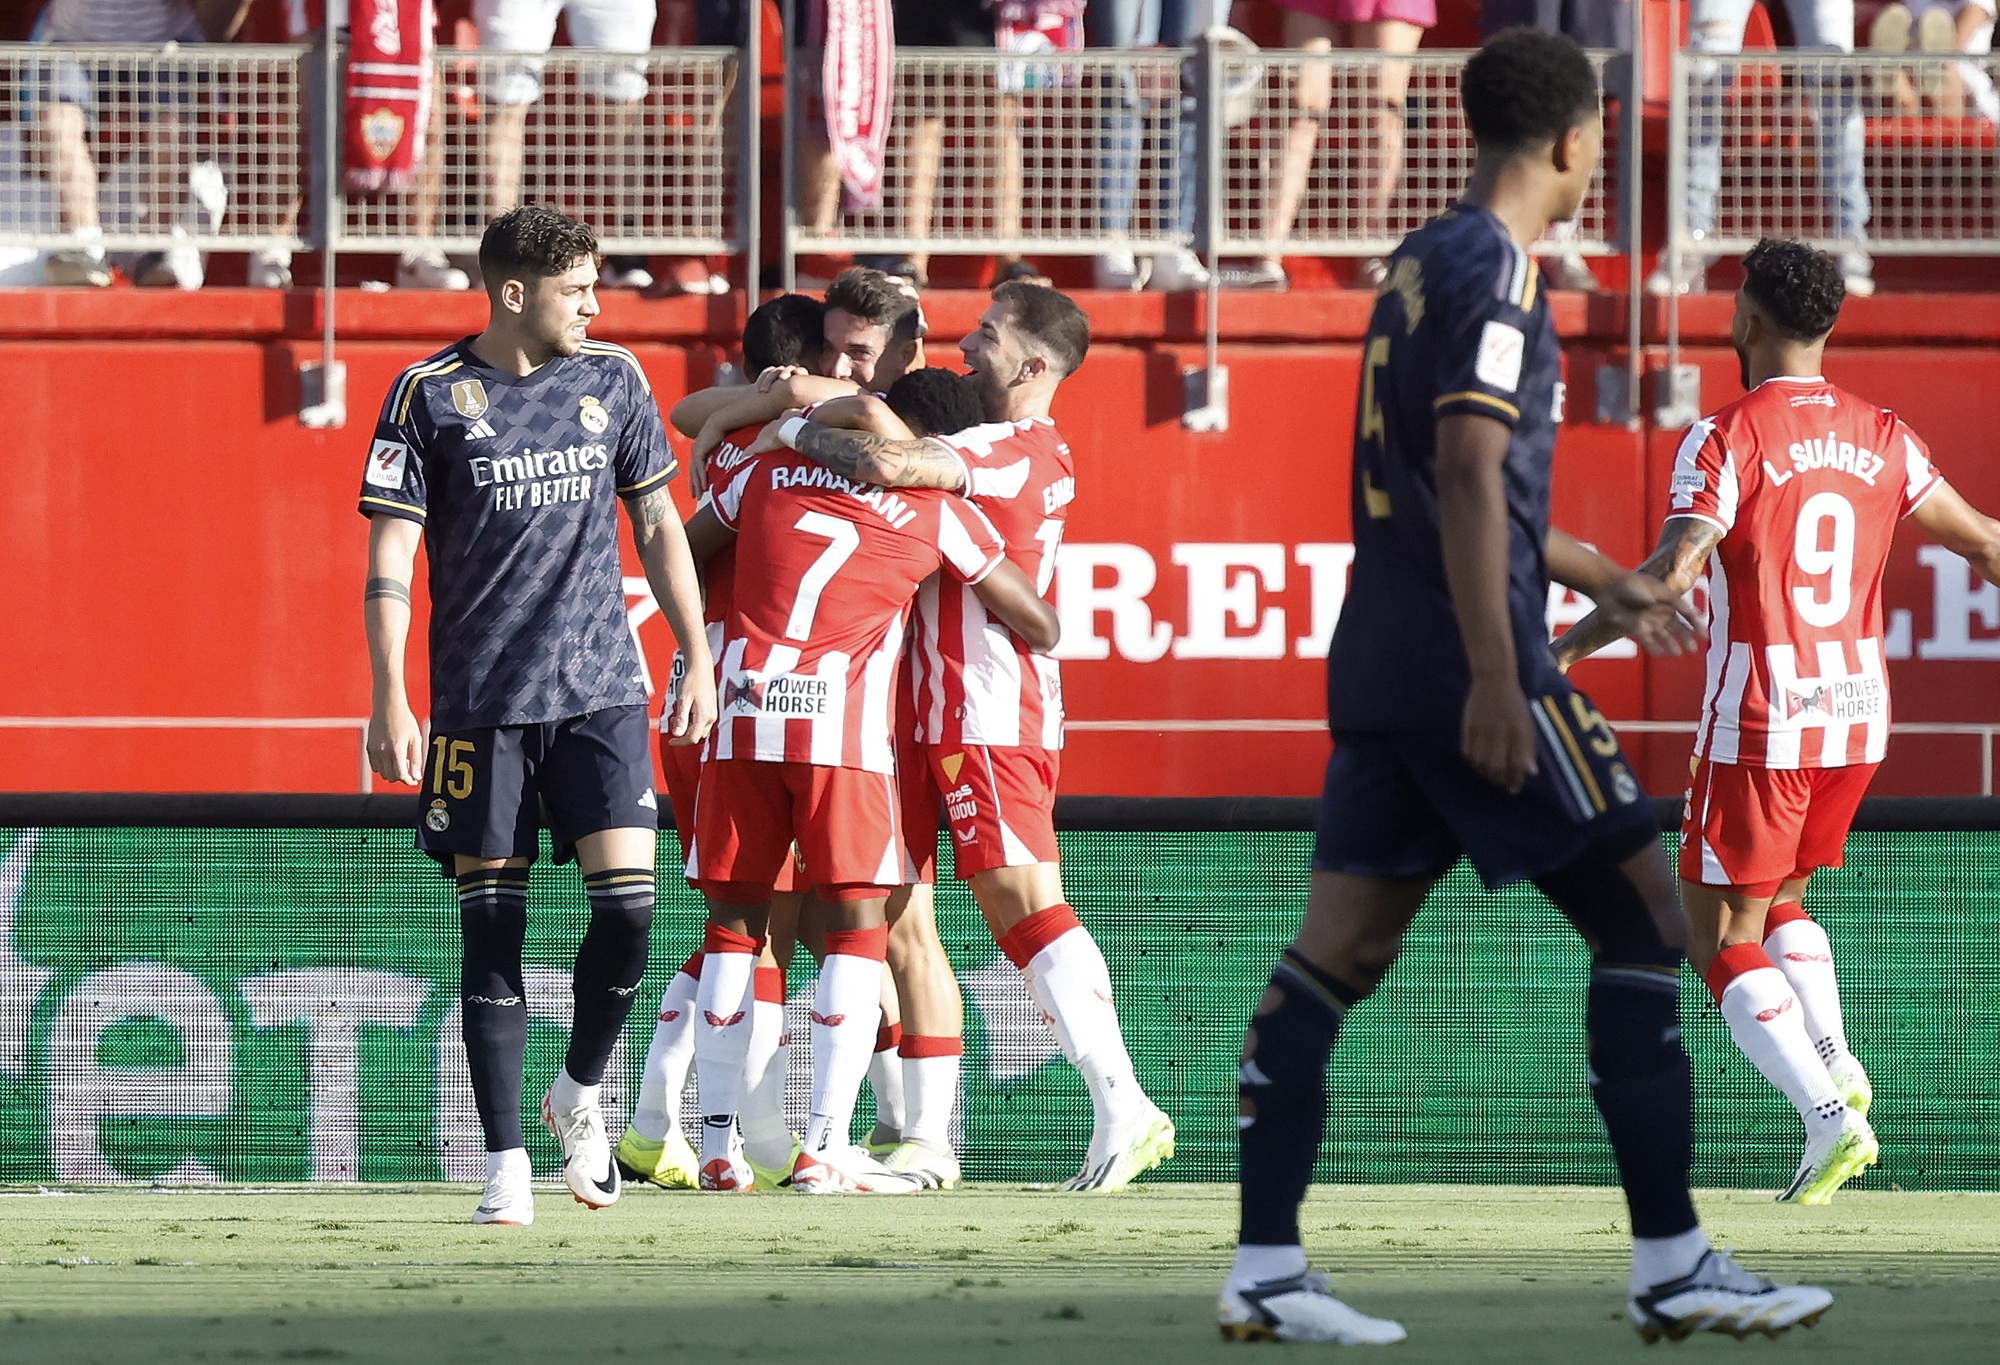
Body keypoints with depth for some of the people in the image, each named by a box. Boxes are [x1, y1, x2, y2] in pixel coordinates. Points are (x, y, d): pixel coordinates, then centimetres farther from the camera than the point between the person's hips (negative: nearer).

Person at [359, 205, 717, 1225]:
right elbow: (389, 556, -3)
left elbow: (657, 525, 15)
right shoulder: (429, 395, -2)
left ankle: (580, 1093, 15)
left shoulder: (612, 379, 8)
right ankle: (505, 1159, 6)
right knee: (491, 928, -1)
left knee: (628, 899, -11)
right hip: (479, 701, -2)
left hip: (602, 691, 2)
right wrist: (390, 702, -10)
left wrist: (698, 660, 11)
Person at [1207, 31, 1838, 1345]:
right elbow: (1468, 475, -20)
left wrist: (1600, 578, 38)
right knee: (1644, 919, -2)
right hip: (1473, 668, -9)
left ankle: (1266, 1270, 1)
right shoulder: (1496, 268, -11)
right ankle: (1674, 1265, -2)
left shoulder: (1424, 261, 17)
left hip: (1384, 674, 9)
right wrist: (1495, 682, -23)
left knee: (1340, 952, 5)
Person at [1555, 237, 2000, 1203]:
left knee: (1722, 937, 2)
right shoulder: (1882, 438, 6)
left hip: (1759, 723, -6)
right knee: (1781, 905, 25)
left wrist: (1563, 651, -21)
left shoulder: (1729, 439, -10)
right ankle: (1834, 1059, 1)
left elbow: (1673, 572, -23)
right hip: (1858, 714, 6)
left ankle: (1831, 1117, -14)